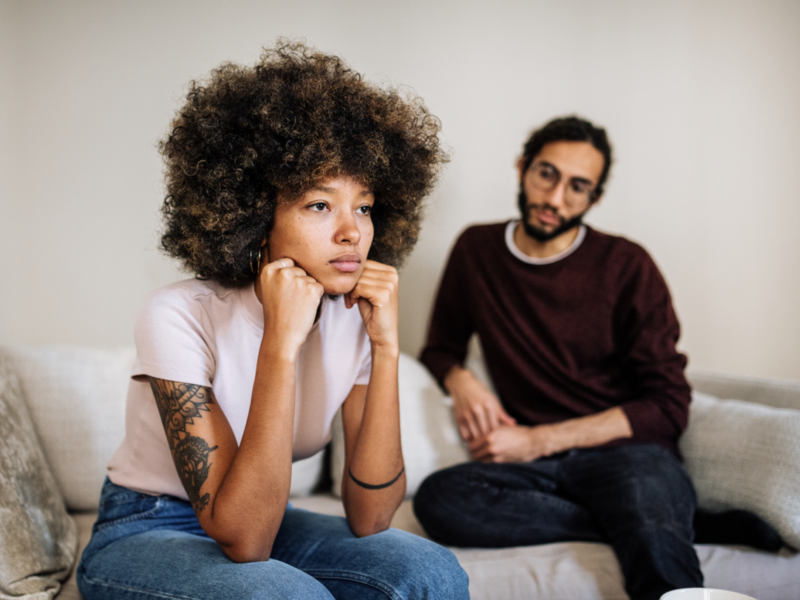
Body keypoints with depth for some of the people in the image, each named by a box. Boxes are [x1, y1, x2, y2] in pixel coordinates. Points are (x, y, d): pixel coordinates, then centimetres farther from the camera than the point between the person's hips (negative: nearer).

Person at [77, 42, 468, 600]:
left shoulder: (353, 318, -10)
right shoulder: (179, 317, -25)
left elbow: (367, 520, -16)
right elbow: (242, 539, -30)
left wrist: (386, 346, -25)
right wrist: (281, 342, -36)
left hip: (264, 525, 5)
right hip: (143, 535, -4)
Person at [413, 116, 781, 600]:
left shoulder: (627, 266, 1)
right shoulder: (476, 250, 11)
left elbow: (668, 407, -1)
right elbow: (441, 346, 23)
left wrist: (538, 441, -9)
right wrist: (460, 380, -4)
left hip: (626, 453, -6)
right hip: (532, 466, 7)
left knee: (655, 545, -43)